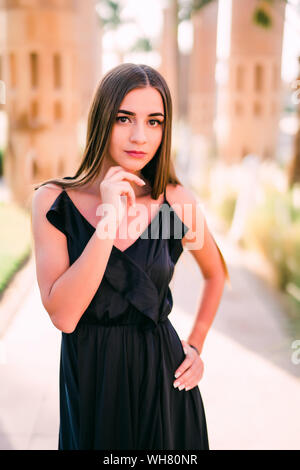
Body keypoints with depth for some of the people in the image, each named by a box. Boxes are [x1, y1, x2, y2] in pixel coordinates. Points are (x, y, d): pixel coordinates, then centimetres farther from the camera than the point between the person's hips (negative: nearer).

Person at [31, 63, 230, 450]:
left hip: (163, 377, 1)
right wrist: (109, 221, -26)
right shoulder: (53, 201, -11)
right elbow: (63, 316, -21)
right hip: (88, 377, 0)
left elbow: (216, 273, 12)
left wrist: (196, 346, 5)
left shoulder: (176, 201, -7)